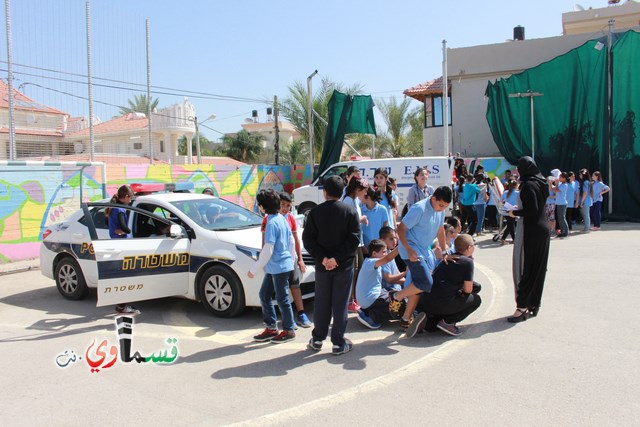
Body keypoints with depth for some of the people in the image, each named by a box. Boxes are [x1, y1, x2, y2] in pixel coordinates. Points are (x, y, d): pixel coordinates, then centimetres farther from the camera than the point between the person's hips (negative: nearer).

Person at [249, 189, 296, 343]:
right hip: (273, 268, 10)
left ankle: (289, 330, 16)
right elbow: (291, 242, 15)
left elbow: (268, 250, -21)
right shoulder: (282, 219, 9)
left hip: (279, 267, -10)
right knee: (264, 295, 14)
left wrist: (254, 269, -14)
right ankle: (271, 328, 22)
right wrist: (291, 259, 23)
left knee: (282, 299, 2)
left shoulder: (272, 223, -19)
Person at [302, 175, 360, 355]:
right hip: (344, 266, -1)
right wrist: (337, 258, -14)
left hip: (322, 266, 2)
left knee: (322, 303, 13)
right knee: (340, 304, 4)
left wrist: (322, 258, -9)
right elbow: (354, 239, -12)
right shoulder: (350, 211, -5)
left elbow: (308, 239, -6)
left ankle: (317, 339, 22)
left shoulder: (315, 212, -2)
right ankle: (338, 343, 8)